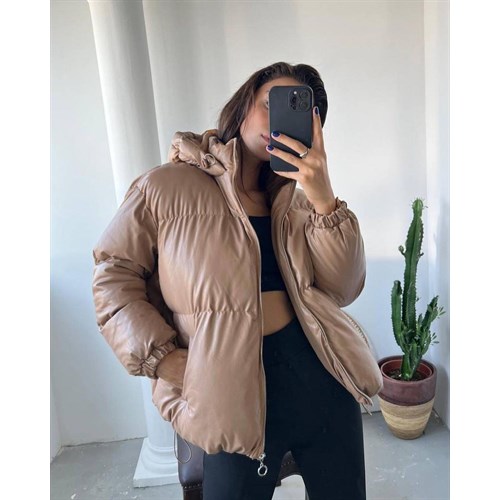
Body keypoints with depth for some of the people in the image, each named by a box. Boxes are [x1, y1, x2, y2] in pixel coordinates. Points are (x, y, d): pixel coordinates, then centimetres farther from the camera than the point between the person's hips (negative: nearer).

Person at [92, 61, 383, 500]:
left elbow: (343, 290, -3)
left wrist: (323, 199, -15)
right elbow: (113, 274, 0)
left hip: (321, 374, 5)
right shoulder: (166, 188, -5)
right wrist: (160, 357, -10)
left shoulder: (293, 200, 7)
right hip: (236, 391, -4)